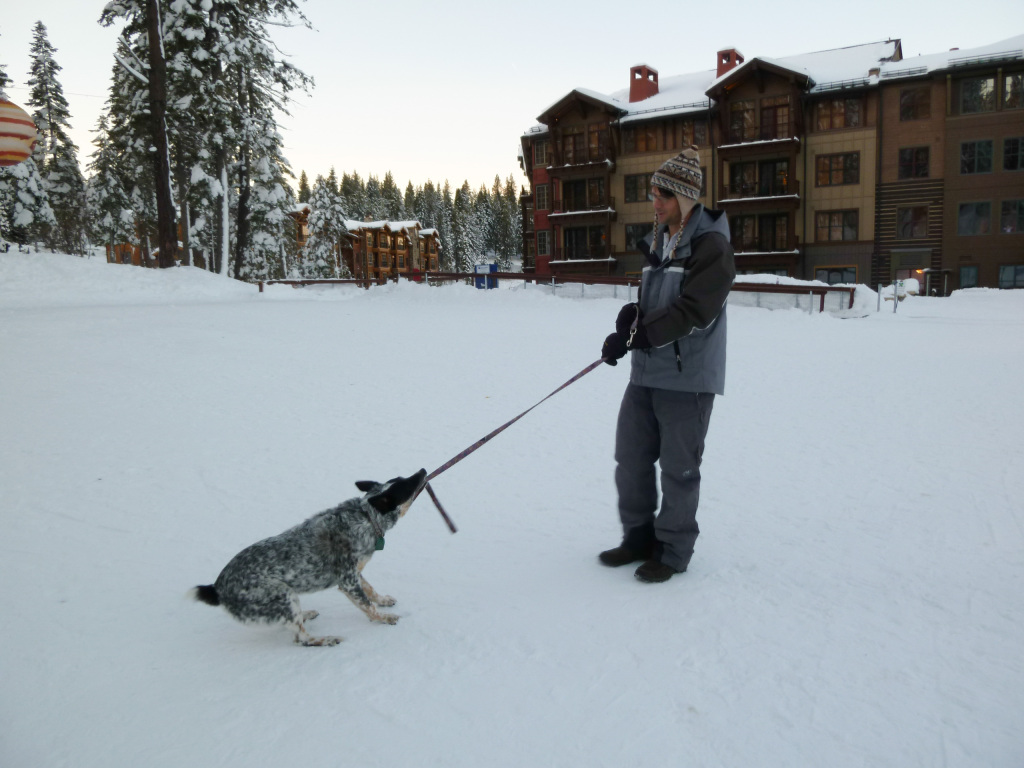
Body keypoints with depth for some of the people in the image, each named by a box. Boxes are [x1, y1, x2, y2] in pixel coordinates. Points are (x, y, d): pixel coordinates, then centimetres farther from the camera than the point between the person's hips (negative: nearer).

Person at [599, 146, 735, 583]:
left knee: (678, 468, 3)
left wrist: (636, 335, -23)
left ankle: (673, 551, 19)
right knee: (631, 458, 12)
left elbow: (692, 312, -20)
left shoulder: (712, 246, -11)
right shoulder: (658, 242, 14)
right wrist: (632, 315, -5)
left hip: (688, 377, -7)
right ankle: (639, 537, 29)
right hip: (646, 372, 8)